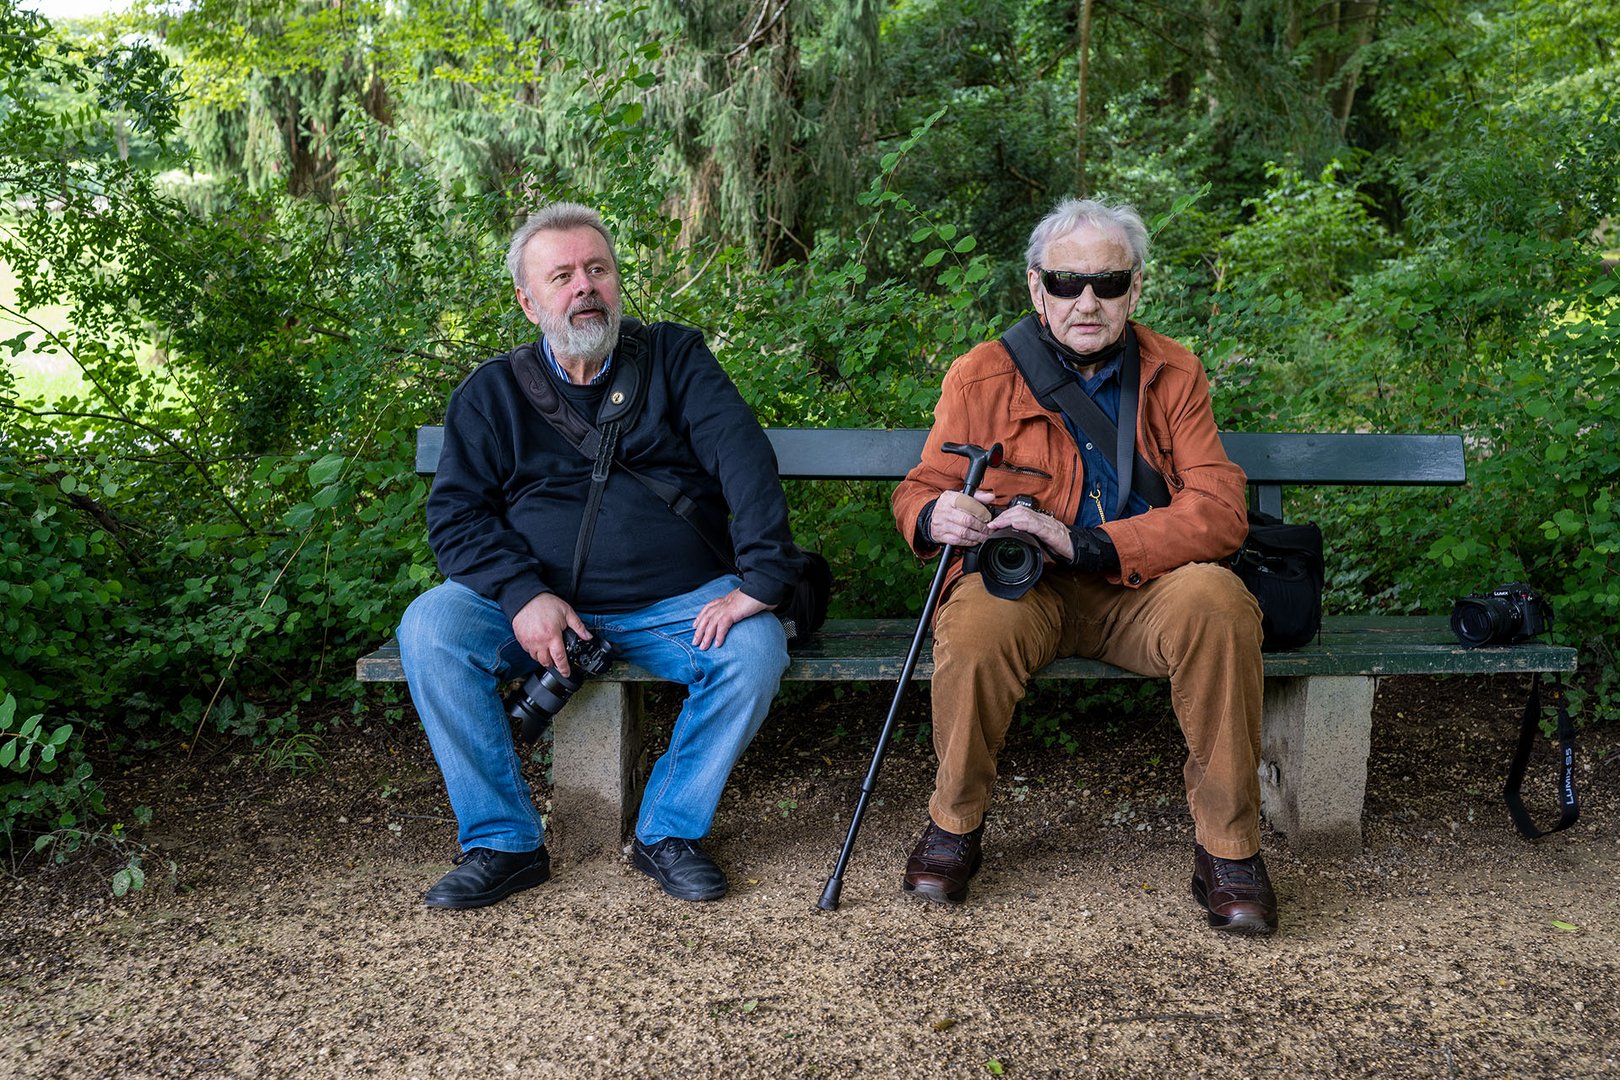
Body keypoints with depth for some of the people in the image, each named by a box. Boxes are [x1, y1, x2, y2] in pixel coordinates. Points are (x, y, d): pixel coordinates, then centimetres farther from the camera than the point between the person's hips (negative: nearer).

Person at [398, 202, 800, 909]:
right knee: (429, 630, -24)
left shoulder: (675, 357, 4)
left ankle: (668, 832, -7)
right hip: (538, 605, 1)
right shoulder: (491, 392, 7)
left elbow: (744, 458, -8)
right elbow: (456, 513, 1)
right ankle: (504, 842, -12)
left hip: (675, 604, 0)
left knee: (757, 649, -27)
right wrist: (522, 593, -18)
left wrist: (761, 579, -22)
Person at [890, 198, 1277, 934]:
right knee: (978, 621, -35)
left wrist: (1081, 543, -23)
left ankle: (1227, 848, -14)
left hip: (1136, 589, 1)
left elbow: (1219, 510, -8)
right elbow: (918, 490, 5)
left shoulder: (1173, 375, 3)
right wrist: (936, 516, -24)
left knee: (1215, 599, -31)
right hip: (1020, 588, -1)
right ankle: (955, 825, -7)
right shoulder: (982, 376, 1)